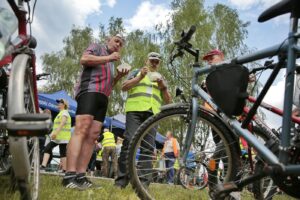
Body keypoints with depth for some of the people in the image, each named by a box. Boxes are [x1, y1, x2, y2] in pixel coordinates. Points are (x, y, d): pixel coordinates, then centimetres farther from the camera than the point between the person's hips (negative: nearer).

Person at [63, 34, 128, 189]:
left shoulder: (111, 63, 34)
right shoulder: (97, 47, 13)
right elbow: (84, 59, -7)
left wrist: (118, 76, 14)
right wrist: (108, 58, -4)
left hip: (103, 98, 8)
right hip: (89, 91, -8)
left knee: (92, 136, -4)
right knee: (81, 130, -22)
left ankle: (80, 177, -7)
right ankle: (69, 176, -29)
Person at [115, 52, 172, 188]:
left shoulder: (161, 78, 28)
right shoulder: (137, 72, 21)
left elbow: (168, 100, 19)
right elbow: (124, 87, 6)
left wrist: (163, 86, 1)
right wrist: (140, 77, -4)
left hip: (152, 113, 3)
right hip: (135, 110, -3)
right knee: (129, 141, -16)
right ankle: (121, 179, -14)